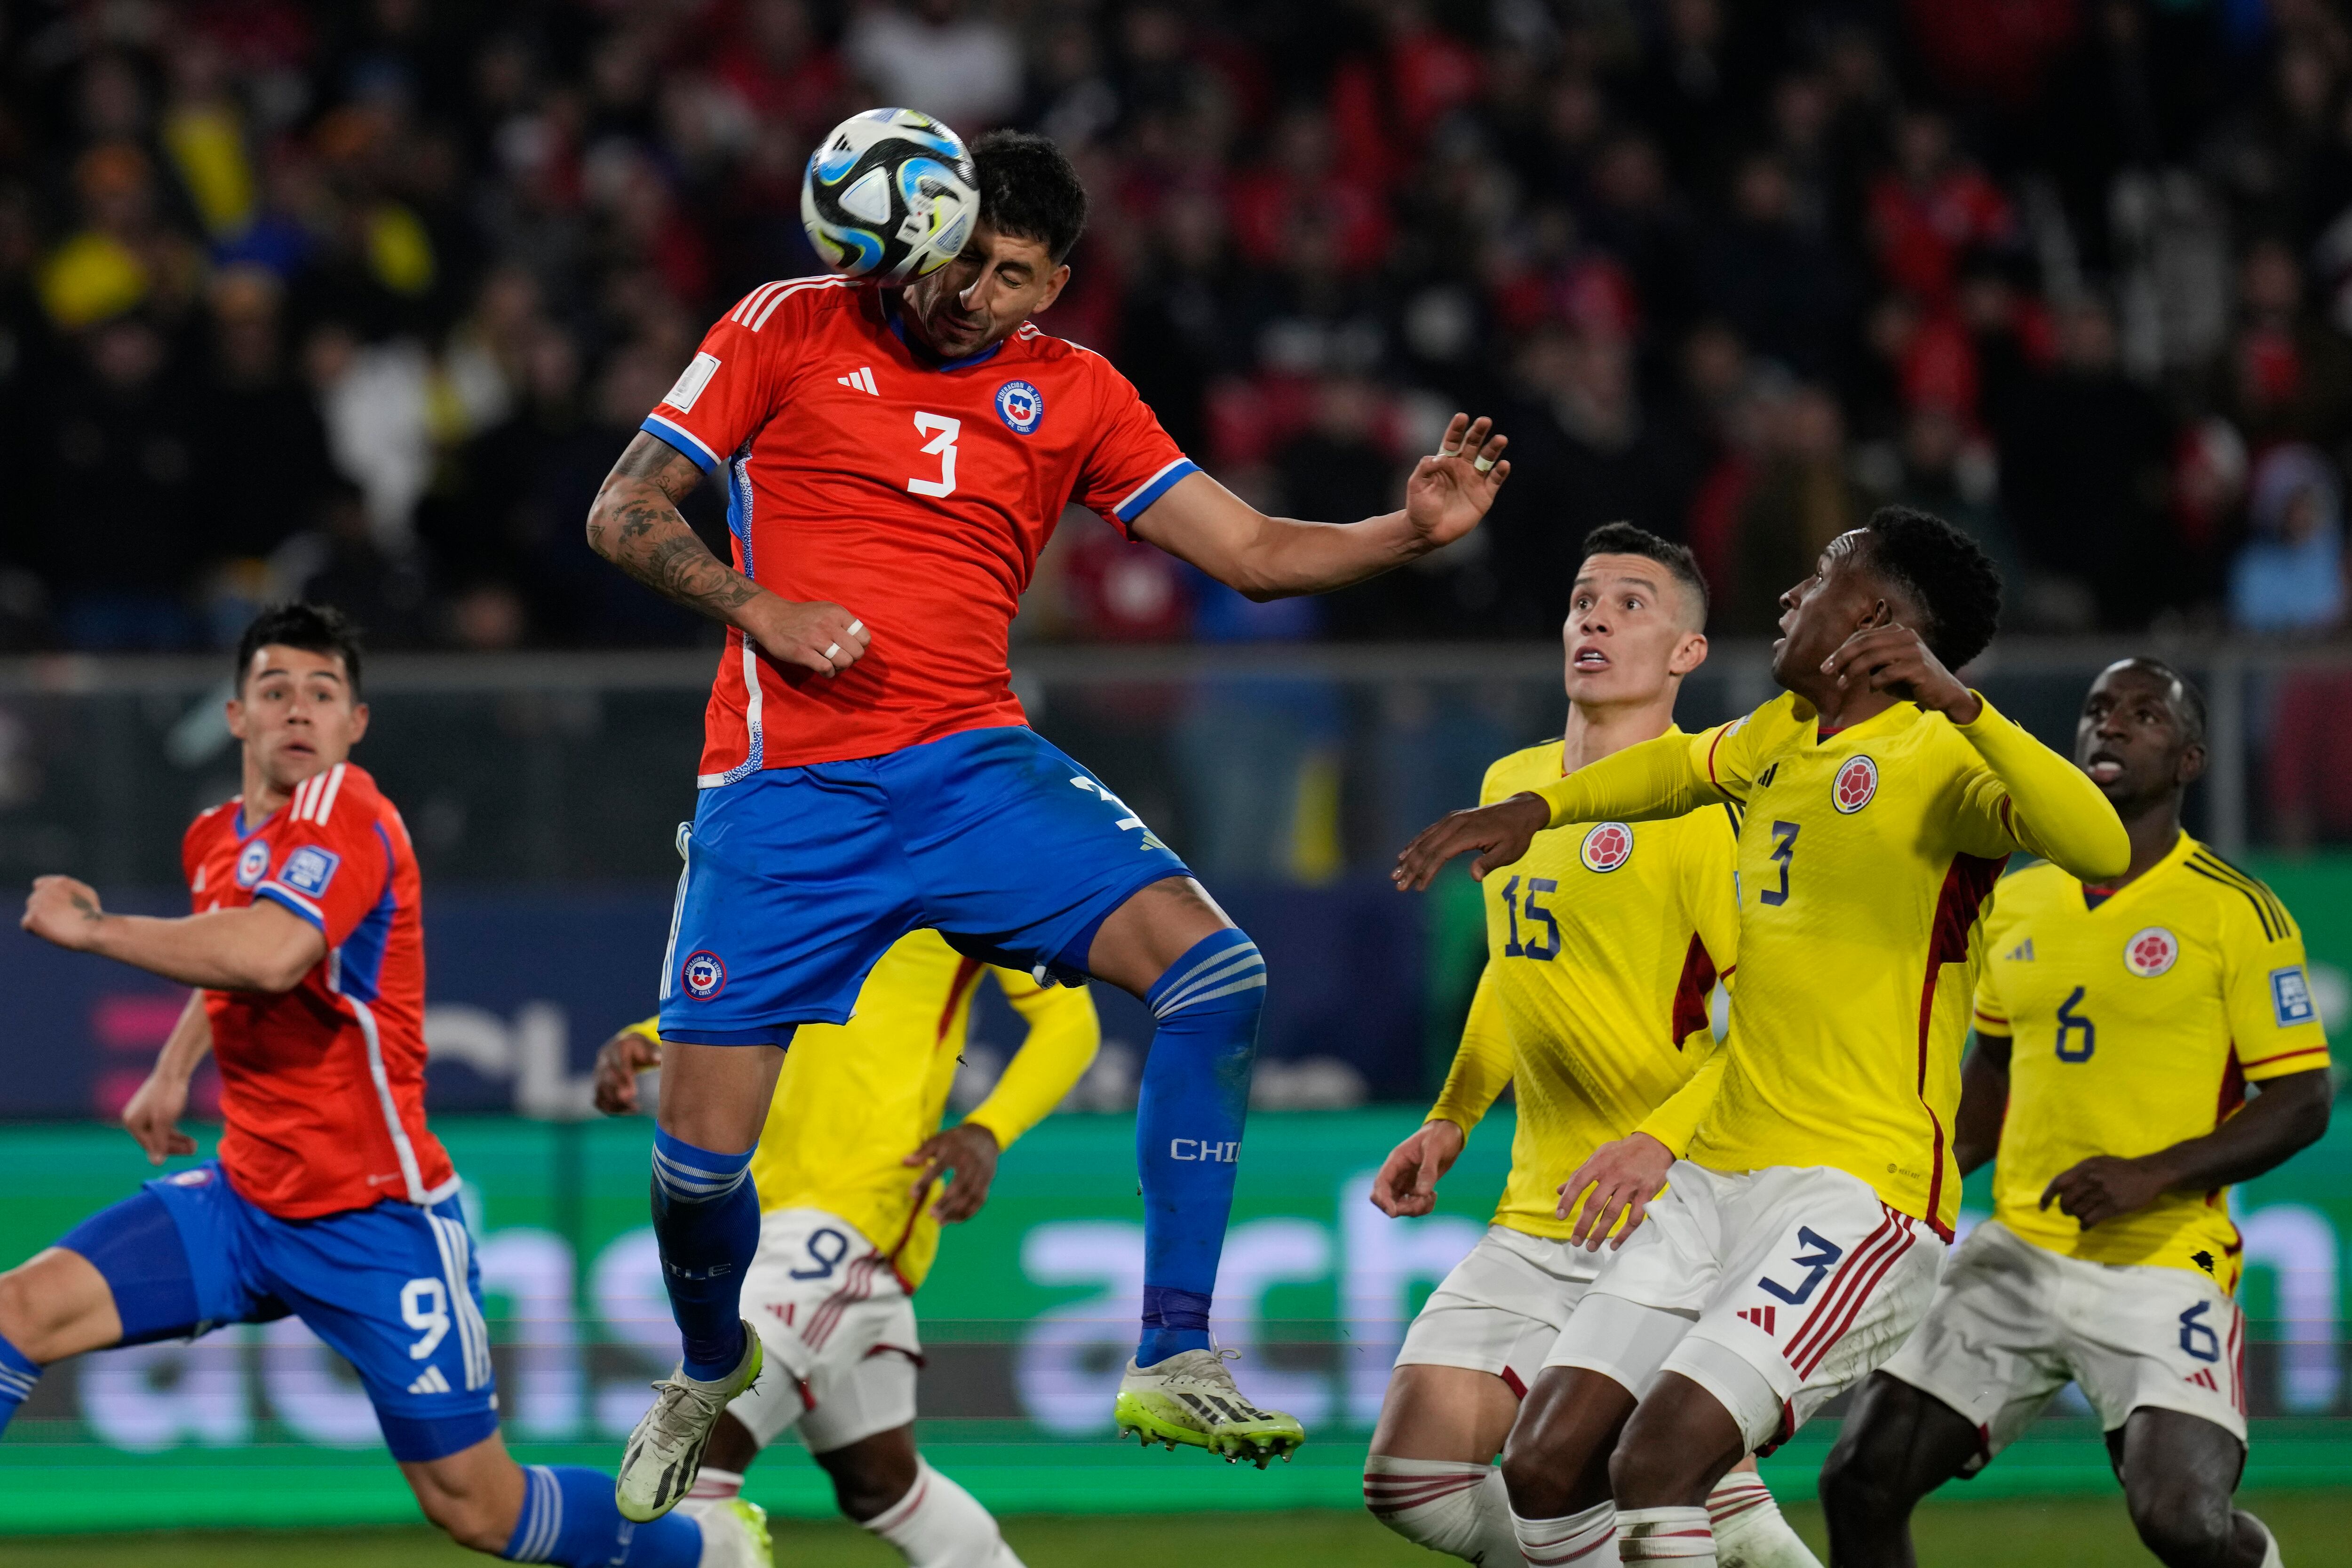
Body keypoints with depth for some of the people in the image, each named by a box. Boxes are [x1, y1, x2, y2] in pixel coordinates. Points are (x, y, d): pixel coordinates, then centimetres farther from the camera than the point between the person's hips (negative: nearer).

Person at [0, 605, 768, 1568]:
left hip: (373, 1221, -7)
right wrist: (171, 1075, 20)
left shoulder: (346, 818, -17)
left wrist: (91, 929, -25)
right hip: (245, 1194, 7)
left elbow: (266, 955, -36)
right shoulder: (217, 838, 9)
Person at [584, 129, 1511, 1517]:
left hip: (976, 772, 2)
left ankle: (1173, 1362, -18)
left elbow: (1250, 550, 5)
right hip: (788, 795, -2)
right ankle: (715, 1374, 29)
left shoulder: (1073, 396, 8)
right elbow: (625, 514, 2)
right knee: (700, 1151, -6)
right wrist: (757, 607, -14)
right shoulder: (791, 330, 1)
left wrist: (1410, 530, -13)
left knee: (1216, 970, -21)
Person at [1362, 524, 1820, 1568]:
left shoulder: (1702, 803, -11)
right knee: (1412, 1482, -2)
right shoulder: (1511, 786, 12)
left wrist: (1659, 1143, -27)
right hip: (1537, 1224, 7)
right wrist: (1451, 1120, 22)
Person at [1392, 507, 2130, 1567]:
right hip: (1715, 1179, 8)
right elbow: (1683, 764, 40)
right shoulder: (1779, 737, 15)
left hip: (1857, 1191, -8)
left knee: (1655, 1467, -24)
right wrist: (1532, 811, 31)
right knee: (1545, 1469, -2)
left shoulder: (1940, 758, -10)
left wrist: (1954, 700, -37)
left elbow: (2100, 848, -29)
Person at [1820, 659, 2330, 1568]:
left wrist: (2152, 1175, -20)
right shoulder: (2017, 904, 11)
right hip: (2016, 1256, 5)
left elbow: (2302, 1103, -8)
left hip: (2162, 1271, -5)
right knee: (1862, 1483, -4)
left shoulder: (2236, 914, -6)